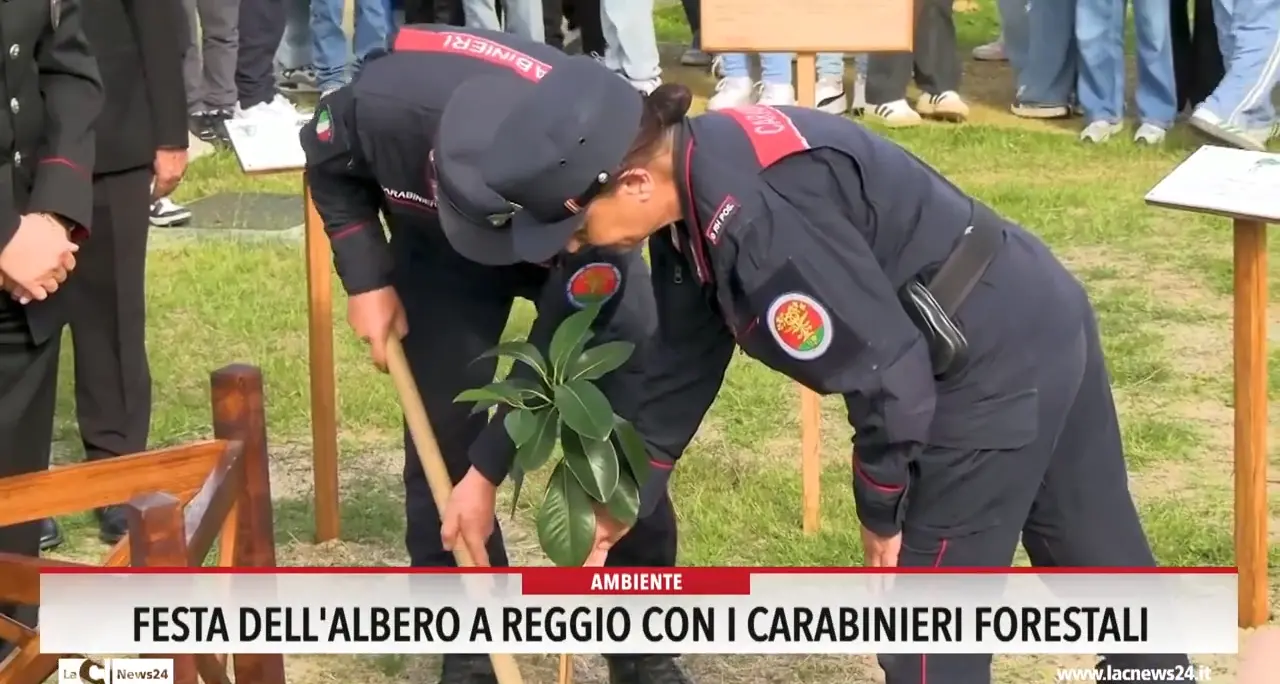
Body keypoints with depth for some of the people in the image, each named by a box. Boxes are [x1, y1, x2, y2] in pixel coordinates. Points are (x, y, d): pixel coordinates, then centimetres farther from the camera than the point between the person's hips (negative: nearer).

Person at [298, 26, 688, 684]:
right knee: (443, 432, -3)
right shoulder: (384, 107, -41)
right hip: (438, 245, 1)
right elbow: (330, 165, -12)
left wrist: (488, 475, -27)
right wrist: (367, 280, -17)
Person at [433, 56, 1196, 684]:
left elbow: (887, 372, -25)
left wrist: (881, 513, -9)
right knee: (1096, 550, 27)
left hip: (996, 362, -9)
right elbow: (684, 363, 15)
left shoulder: (758, 218, -30)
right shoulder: (692, 186, 2)